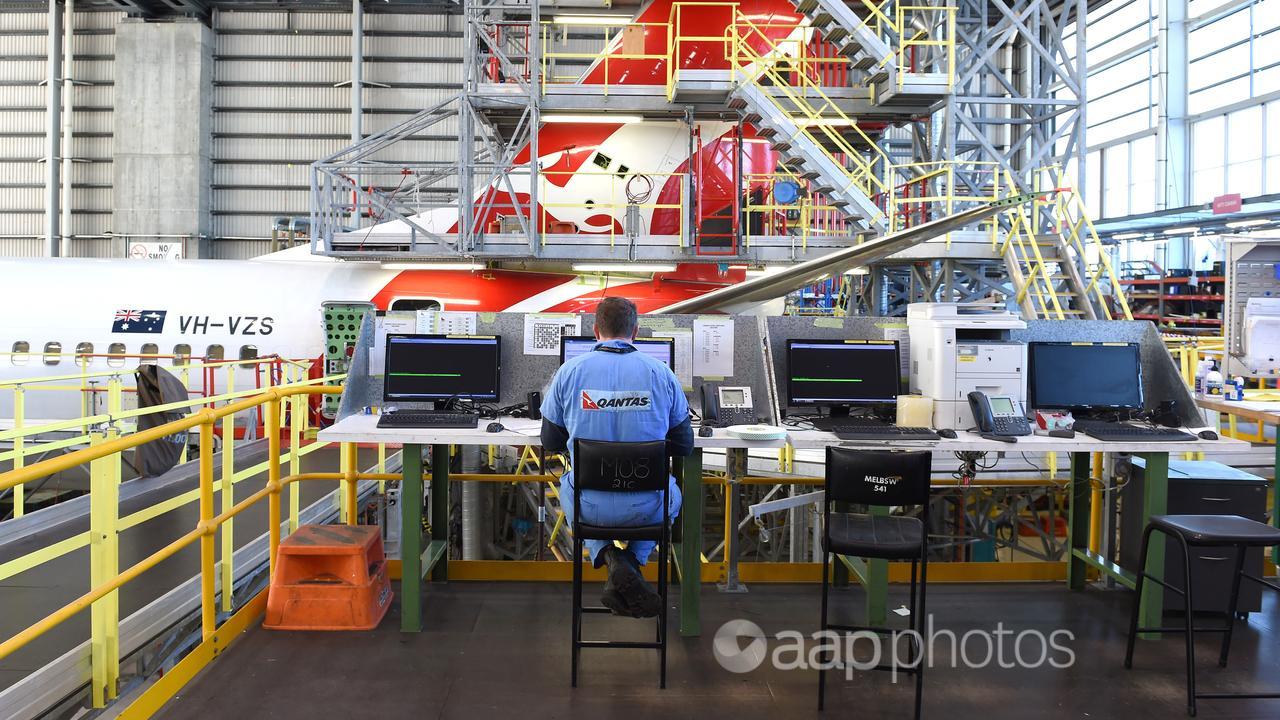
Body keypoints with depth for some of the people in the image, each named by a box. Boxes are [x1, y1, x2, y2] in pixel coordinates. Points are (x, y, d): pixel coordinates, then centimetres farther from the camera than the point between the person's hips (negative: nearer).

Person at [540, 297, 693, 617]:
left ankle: (611, 557, 8)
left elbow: (551, 442, 3)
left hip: (588, 505, 0)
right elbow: (684, 446, 1)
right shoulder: (661, 373, -7)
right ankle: (632, 561, 13)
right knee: (671, 495, 38)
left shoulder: (570, 371, -7)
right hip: (646, 507, 1)